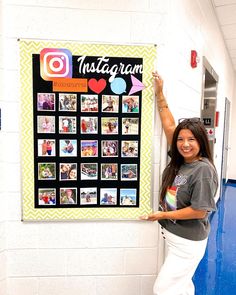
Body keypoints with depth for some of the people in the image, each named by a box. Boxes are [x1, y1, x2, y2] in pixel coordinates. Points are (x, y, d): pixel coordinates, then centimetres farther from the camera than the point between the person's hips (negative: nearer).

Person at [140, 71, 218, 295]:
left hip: (187, 242, -7)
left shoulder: (203, 170, -22)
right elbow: (169, 126, 1)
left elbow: (199, 211, -20)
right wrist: (159, 94, 3)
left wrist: (163, 214, -12)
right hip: (174, 235, 7)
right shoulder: (179, 161, -2)